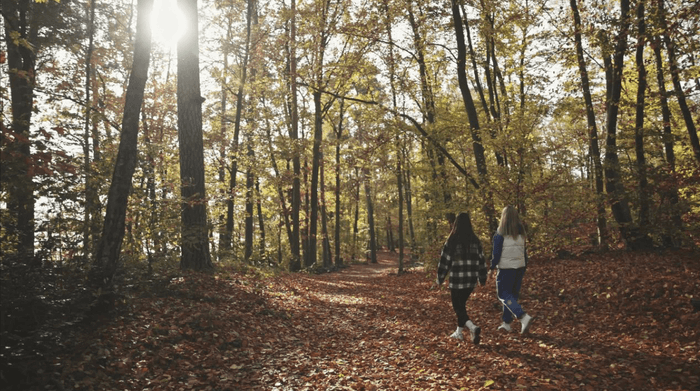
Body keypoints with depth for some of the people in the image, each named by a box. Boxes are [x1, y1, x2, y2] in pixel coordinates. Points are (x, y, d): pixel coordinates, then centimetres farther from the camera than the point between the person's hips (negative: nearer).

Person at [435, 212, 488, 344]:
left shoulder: (451, 242, -12)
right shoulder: (475, 241, 1)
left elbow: (445, 261, -8)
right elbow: (481, 260, 7)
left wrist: (440, 279, 3)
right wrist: (482, 278, 17)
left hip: (456, 281, -5)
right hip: (471, 281, 5)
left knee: (458, 307, 3)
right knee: (461, 304, 21)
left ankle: (473, 327, -19)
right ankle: (459, 332, 29)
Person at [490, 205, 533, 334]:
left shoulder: (500, 234, -13)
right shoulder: (521, 232, 5)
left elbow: (496, 253, -12)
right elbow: (524, 251, 11)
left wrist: (492, 267, 0)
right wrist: (525, 266, 19)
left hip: (506, 268, -6)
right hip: (520, 267, 6)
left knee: (504, 295, 0)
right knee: (513, 294, 14)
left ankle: (524, 317, -18)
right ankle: (507, 323, 21)